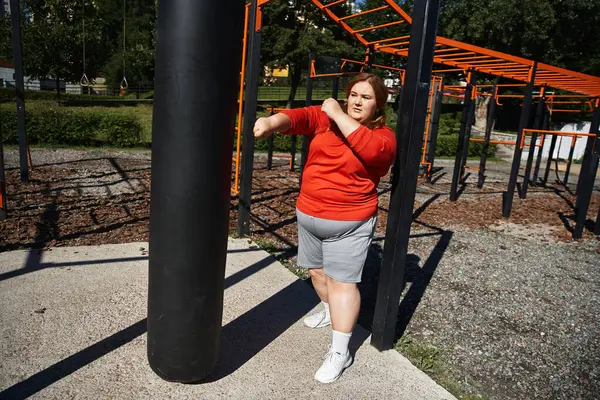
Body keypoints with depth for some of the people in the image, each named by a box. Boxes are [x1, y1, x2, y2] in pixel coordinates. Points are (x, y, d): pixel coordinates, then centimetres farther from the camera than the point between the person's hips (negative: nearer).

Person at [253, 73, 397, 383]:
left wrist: (339, 115, -27)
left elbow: (371, 149, -33)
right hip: (309, 214, 5)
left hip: (349, 222, -5)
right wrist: (272, 122, -40)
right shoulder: (325, 117, 0)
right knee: (316, 269, 21)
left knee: (342, 280, -2)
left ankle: (339, 352, 11)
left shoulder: (383, 136, -9)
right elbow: (298, 117, -19)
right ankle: (330, 312, 49)